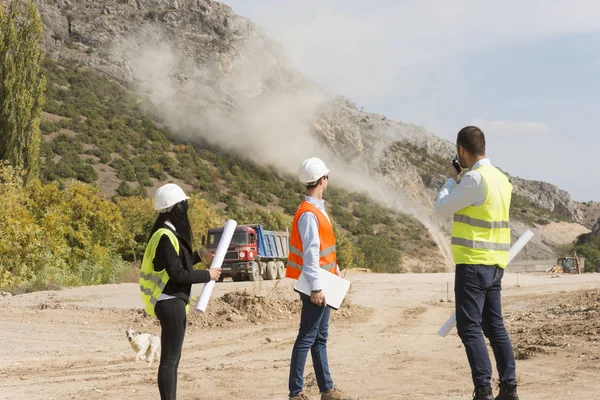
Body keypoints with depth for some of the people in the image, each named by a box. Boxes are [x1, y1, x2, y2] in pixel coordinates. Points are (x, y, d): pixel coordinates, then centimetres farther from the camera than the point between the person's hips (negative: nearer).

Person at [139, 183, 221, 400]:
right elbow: (177, 273, -21)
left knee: (172, 358, 15)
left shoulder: (171, 233, 12)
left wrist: (200, 256, 19)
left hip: (174, 302, 10)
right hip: (170, 303, -10)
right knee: (169, 359, -7)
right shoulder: (165, 236, -19)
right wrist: (207, 275, -11)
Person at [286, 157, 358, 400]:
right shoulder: (308, 214, -18)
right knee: (307, 338, -7)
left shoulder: (317, 209, 13)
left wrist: (335, 269, 16)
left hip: (323, 282, 10)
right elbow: (310, 253, -22)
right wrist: (316, 288, -23)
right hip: (316, 286, -10)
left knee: (320, 338, 13)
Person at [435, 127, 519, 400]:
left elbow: (443, 208, -8)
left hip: (474, 263, -9)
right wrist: (459, 181, 19)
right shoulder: (501, 178, 11)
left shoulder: (475, 178, -16)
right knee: (495, 326, 14)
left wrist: (451, 179, 6)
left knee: (469, 327, -5)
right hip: (495, 264, 9)